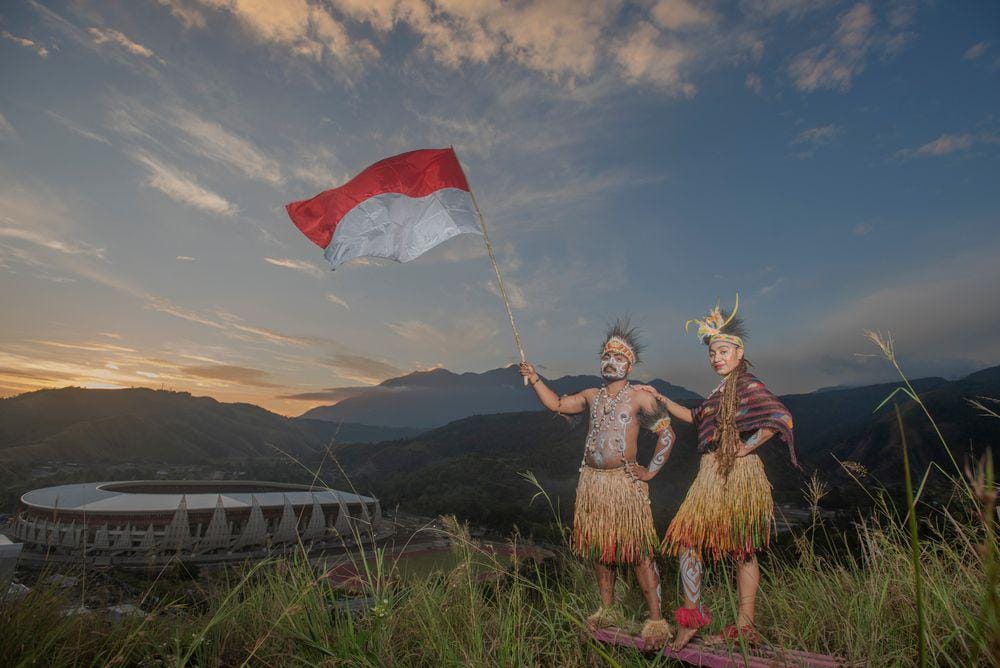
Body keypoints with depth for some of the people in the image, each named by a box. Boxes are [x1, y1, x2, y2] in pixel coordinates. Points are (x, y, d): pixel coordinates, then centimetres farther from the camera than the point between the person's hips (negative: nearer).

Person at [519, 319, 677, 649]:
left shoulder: (640, 398, -4)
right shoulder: (592, 396, 11)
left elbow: (667, 433, -2)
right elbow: (556, 404, 14)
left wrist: (652, 470, -5)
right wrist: (535, 380, 4)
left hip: (625, 482, -5)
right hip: (591, 481, 5)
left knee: (639, 551, -3)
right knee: (600, 549, 14)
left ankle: (656, 619, 9)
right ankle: (606, 611, 28)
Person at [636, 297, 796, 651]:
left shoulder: (747, 385, -10)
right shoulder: (721, 390, 16)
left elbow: (781, 417, -22)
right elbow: (695, 416, 28)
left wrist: (747, 446, -16)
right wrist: (661, 399, 26)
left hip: (735, 475, -9)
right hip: (713, 475, 9)